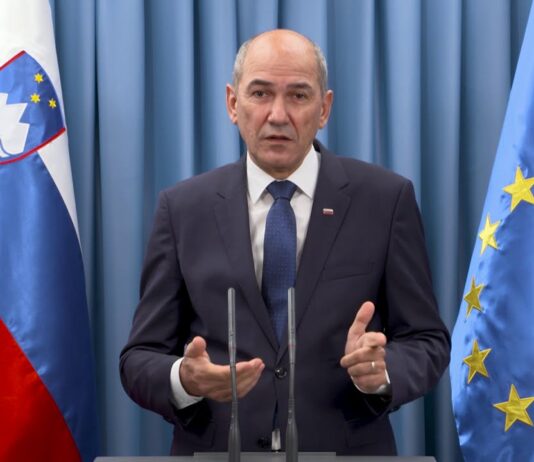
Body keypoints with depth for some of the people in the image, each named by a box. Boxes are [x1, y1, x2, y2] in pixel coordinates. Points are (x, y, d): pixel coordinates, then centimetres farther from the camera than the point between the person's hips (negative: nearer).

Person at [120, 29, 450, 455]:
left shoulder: (385, 199, -5)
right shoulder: (183, 209, -2)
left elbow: (426, 341, -2)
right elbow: (141, 357, -2)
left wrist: (382, 371, -22)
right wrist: (185, 380, -23)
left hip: (344, 452, 0)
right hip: (216, 450, 1)